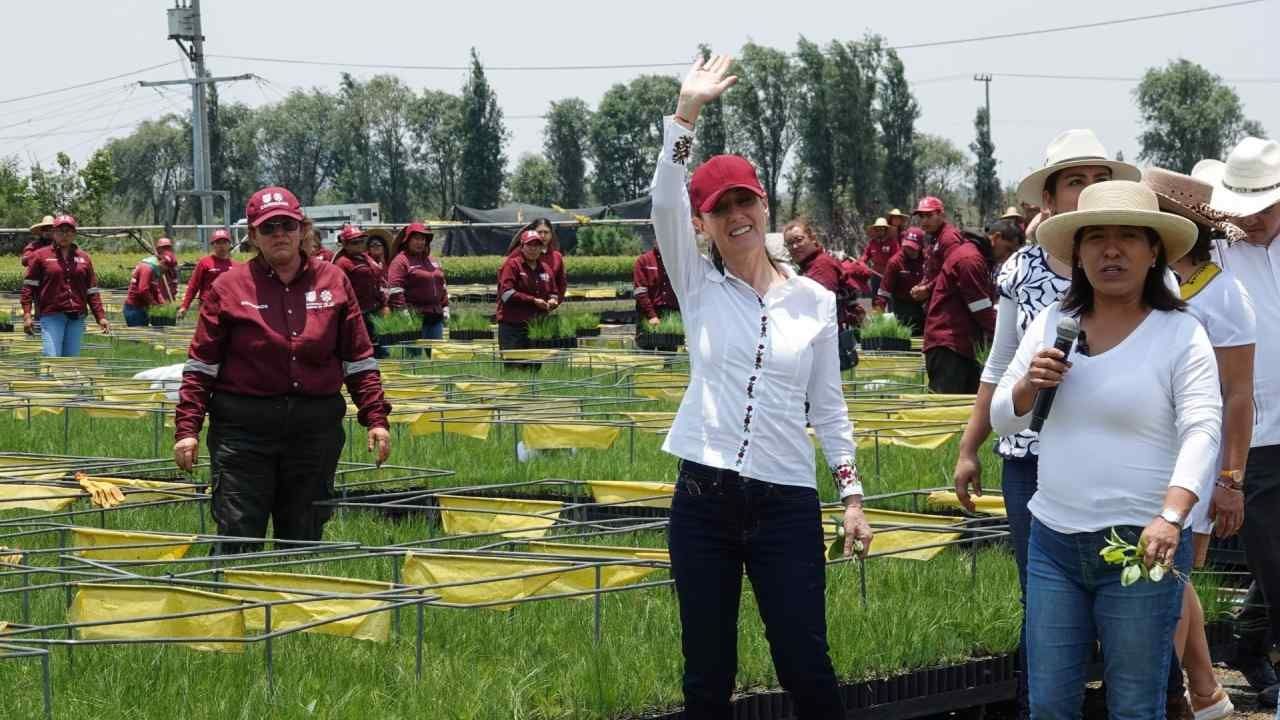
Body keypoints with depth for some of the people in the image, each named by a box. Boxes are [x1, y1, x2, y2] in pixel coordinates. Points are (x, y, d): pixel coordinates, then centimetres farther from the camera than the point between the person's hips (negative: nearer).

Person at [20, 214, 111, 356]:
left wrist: (100, 317, 7)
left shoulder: (84, 258, 15)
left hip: (77, 318, 3)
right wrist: (27, 315, -7)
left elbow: (92, 291, 16)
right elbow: (29, 286, 3)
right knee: (51, 359, -15)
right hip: (51, 316, -3)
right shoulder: (41, 255, 6)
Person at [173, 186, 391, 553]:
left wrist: (376, 419, 2)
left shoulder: (334, 282, 6)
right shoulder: (229, 287, 0)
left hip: (316, 429, 2)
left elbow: (359, 360, 9)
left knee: (305, 538, 10)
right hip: (243, 429, -2)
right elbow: (201, 364, 0)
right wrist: (187, 429, -7)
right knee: (238, 539, -5)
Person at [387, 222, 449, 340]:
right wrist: (402, 311, -20)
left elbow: (442, 286, 26)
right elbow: (394, 289, -13)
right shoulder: (400, 261, -5)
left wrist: (445, 307, 19)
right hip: (414, 316, -8)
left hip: (435, 316, 8)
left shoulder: (432, 261, 20)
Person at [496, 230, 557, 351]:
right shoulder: (512, 265, -2)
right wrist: (533, 301, -15)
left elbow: (553, 293, 28)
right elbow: (507, 293, -12)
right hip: (512, 326, -6)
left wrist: (551, 301, 2)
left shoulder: (545, 268, 18)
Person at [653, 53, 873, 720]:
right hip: (703, 500, 0)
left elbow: (828, 407, 10)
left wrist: (852, 496, 4)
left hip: (787, 505, 0)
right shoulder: (699, 287, 3)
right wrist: (687, 111, -23)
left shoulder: (814, 301, 5)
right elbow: (664, 204, -13)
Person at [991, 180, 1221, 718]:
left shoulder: (1180, 334, -6)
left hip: (1141, 544, -4)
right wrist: (1029, 385, -9)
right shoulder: (1050, 324, 8)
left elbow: (1202, 432, -17)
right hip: (1052, 539, 5)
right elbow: (1002, 421, 14)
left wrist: (1171, 518, -32)